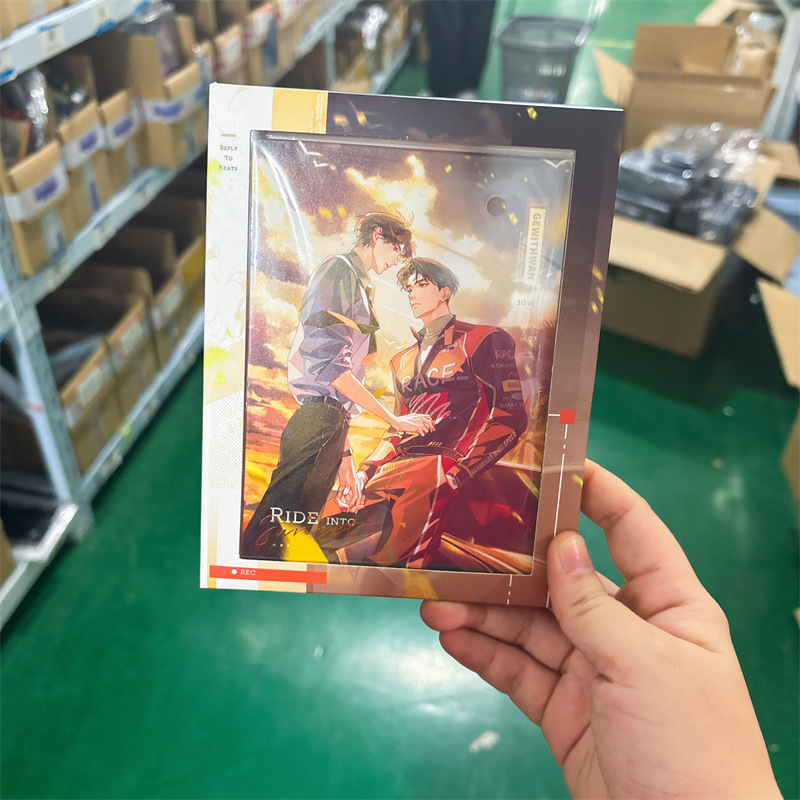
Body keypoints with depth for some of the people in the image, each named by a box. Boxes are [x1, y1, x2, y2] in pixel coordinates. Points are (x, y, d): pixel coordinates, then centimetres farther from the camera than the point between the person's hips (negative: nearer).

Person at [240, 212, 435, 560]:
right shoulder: (337, 271, -1)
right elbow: (327, 363, -14)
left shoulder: (358, 286, 28)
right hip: (317, 418, -9)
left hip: (333, 422, 9)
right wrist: (394, 420, -12)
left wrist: (345, 454, 20)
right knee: (272, 530, -13)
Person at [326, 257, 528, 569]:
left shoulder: (483, 341, 6)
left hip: (448, 463, -6)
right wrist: (367, 468, 9)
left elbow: (510, 418, -4)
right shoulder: (403, 360, 28)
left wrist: (457, 471, -16)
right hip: (405, 460, 7)